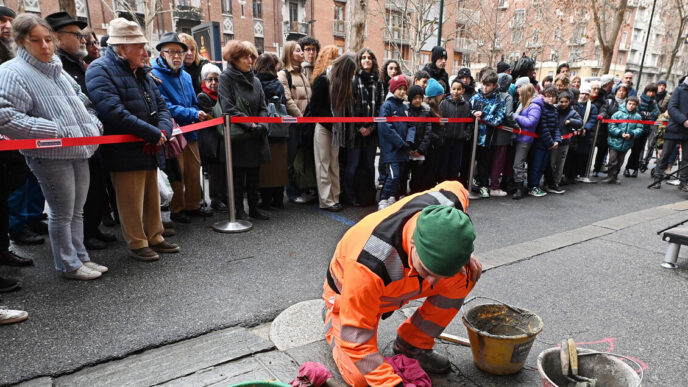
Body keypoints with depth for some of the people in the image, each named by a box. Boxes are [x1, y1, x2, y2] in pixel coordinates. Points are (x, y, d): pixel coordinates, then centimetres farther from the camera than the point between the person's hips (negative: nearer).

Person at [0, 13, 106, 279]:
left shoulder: (57, 69, 18)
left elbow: (83, 101, 25)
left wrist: (93, 124, 7)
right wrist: (55, 131, -20)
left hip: (79, 151, 7)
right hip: (50, 155, -7)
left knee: (77, 211, 15)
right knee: (62, 213, 2)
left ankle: (80, 257, 28)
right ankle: (68, 265, 17)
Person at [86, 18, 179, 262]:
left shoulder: (141, 72, 16)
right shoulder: (100, 70, -10)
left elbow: (161, 105, 13)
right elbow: (114, 112, -23)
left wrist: (163, 131, -8)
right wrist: (154, 134, -21)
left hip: (150, 150, 8)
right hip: (125, 152, -8)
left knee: (152, 198, 15)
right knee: (131, 202, 2)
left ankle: (155, 239, 28)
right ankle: (137, 245, 16)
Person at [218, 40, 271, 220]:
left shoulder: (255, 80, 12)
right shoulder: (226, 78, -5)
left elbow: (263, 107, 10)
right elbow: (229, 108, -14)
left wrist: (261, 125, -9)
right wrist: (250, 125, -19)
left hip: (256, 136, 5)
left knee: (254, 175, 11)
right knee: (238, 176, 4)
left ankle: (254, 208, 23)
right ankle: (239, 210, 16)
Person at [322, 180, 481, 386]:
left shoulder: (447, 212, -30)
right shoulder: (370, 263, -46)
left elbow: (455, 188, -2)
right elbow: (356, 337, -34)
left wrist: (462, 253, -7)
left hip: (399, 282, 5)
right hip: (350, 294, -4)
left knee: (465, 275, -17)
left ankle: (412, 344, 1)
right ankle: (333, 318, 11)